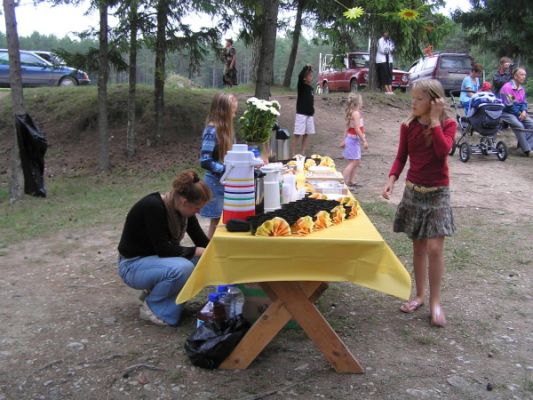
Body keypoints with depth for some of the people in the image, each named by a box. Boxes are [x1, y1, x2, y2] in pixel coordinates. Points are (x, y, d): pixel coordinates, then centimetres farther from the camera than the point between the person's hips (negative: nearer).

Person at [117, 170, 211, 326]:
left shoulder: (181, 209, -7)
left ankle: (155, 289, 8)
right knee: (183, 268, -32)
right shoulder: (152, 206, -29)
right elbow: (163, 249, -29)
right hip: (133, 264, -8)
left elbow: (203, 242, -1)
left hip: (156, 258, 8)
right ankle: (151, 307, -8)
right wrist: (195, 251, -23)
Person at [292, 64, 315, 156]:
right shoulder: (301, 86, -7)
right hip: (301, 114, -7)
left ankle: (302, 153, 16)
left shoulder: (311, 87, 12)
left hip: (310, 114, 7)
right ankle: (293, 153, 0)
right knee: (297, 134, -5)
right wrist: (306, 68, -18)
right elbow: (300, 76, -26)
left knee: (306, 134, 9)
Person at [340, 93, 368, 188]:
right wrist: (364, 141, -21)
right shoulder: (356, 113, -18)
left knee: (357, 161, 15)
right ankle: (343, 182, -10)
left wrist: (344, 140, 19)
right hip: (354, 140, -10)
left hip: (350, 139, 10)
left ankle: (351, 181, 20)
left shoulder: (351, 113, 10)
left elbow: (347, 128, 15)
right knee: (353, 162, -8)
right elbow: (357, 129, -23)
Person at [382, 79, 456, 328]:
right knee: (418, 246, 10)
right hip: (413, 191, 3)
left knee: (434, 248, -8)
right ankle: (420, 295, 23)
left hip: (437, 194, -3)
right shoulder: (408, 126, 1)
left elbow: (443, 151, -23)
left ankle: (435, 301, 5)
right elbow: (401, 157, 5)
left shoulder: (448, 125, -5)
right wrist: (392, 181, -10)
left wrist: (434, 120, -19)